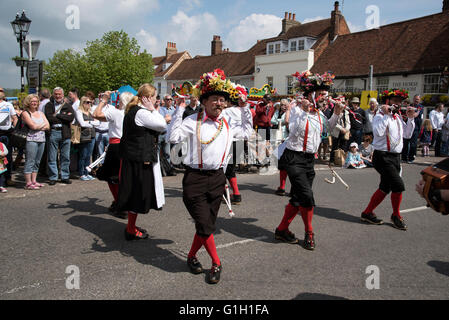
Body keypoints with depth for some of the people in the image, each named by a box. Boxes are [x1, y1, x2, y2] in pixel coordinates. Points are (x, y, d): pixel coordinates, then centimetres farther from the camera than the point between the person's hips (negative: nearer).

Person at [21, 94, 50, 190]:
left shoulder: (41, 113, 19)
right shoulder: (25, 113, 0)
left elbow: (48, 127, 9)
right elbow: (33, 126, -13)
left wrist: (38, 127, -6)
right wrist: (43, 124, 2)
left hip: (42, 140, 6)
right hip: (31, 140, -6)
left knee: (37, 162, 9)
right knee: (30, 162, -5)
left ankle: (34, 181, 15)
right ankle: (28, 183, -3)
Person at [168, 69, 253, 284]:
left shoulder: (228, 122, 9)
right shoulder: (193, 121, -6)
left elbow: (247, 132, 23)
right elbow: (174, 137, -16)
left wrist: (244, 108, 16)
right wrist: (180, 109, -17)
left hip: (217, 178, 5)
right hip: (195, 178, -5)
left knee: (207, 225, 13)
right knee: (205, 226, -4)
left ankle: (192, 256, 36)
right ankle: (216, 263, 18)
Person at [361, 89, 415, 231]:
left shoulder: (398, 117, 16)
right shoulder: (380, 116, -10)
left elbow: (406, 133, 22)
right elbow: (378, 131, -28)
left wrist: (410, 118, 11)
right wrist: (386, 115, -23)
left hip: (395, 157, 9)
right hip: (383, 157, -9)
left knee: (385, 188, 12)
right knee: (398, 185, -12)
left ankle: (368, 213, 23)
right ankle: (396, 216, 9)